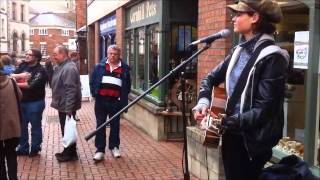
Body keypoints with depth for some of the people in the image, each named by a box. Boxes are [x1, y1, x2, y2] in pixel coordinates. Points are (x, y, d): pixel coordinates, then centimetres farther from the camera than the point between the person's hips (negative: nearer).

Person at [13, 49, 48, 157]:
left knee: (35, 126, 7)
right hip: (21, 101, 6)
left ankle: (35, 149, 19)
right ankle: (23, 148, 27)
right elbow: (11, 75, -2)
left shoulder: (40, 70, -12)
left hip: (35, 102, -6)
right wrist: (19, 75, -23)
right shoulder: (23, 66, 7)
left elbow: (31, 85, -21)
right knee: (22, 126, 14)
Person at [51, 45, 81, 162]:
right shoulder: (61, 66, 12)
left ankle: (70, 154, 14)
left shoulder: (69, 68, -22)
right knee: (65, 130, 18)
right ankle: (67, 152, 30)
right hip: (63, 105, 10)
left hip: (67, 107, -10)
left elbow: (71, 90, -27)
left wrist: (68, 109, -28)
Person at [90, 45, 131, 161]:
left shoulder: (124, 68, 4)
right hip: (101, 100, 0)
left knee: (115, 125, 11)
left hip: (115, 101, 0)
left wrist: (123, 97, 1)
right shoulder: (100, 66, 4)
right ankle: (100, 150, 7)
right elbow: (92, 81, 9)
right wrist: (94, 94, 1)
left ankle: (114, 146, 26)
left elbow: (127, 85, 8)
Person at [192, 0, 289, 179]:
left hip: (253, 140, -7)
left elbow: (263, 110, -23)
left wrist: (226, 122, -25)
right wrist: (203, 101, -4)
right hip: (232, 133, 7)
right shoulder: (239, 50, 5)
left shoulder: (272, 57, -19)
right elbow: (211, 78, 14)